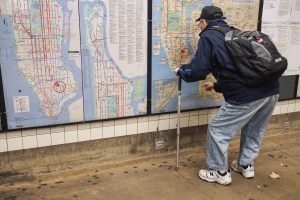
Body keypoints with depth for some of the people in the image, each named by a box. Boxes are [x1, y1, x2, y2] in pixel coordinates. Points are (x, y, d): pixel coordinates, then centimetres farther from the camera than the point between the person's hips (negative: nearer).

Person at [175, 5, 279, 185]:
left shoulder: (208, 36, 0)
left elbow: (198, 70, -5)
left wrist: (181, 71, 15)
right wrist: (217, 86, 38)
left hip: (247, 96, -8)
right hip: (271, 90, 8)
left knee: (218, 131, 10)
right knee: (254, 130, 28)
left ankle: (220, 173, 25)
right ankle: (246, 165, 44)